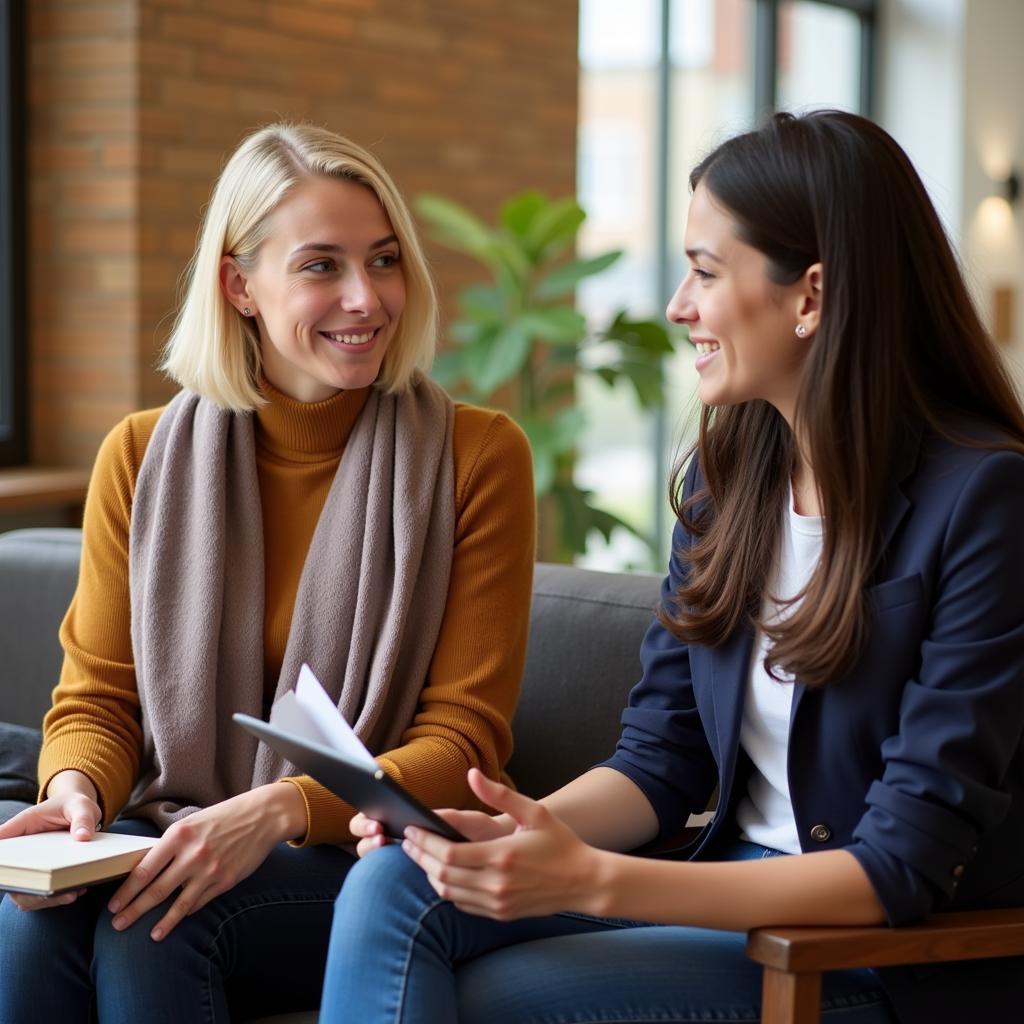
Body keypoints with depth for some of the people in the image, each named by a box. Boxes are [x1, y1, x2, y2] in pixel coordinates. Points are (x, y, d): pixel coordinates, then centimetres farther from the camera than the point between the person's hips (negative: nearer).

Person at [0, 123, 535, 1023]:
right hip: (172, 845, 3)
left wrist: (278, 811, -22)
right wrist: (77, 790, -16)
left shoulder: (478, 455, -3)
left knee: (154, 926, -32)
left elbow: (462, 741, -5)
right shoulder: (145, 457, 6)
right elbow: (96, 700, 9)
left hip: (368, 861, -2)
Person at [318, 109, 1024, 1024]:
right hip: (737, 887, 6)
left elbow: (906, 864, -20)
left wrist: (595, 882, -28)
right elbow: (659, 762, 8)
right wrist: (512, 836, -13)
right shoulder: (725, 479, 6)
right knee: (396, 885, -16)